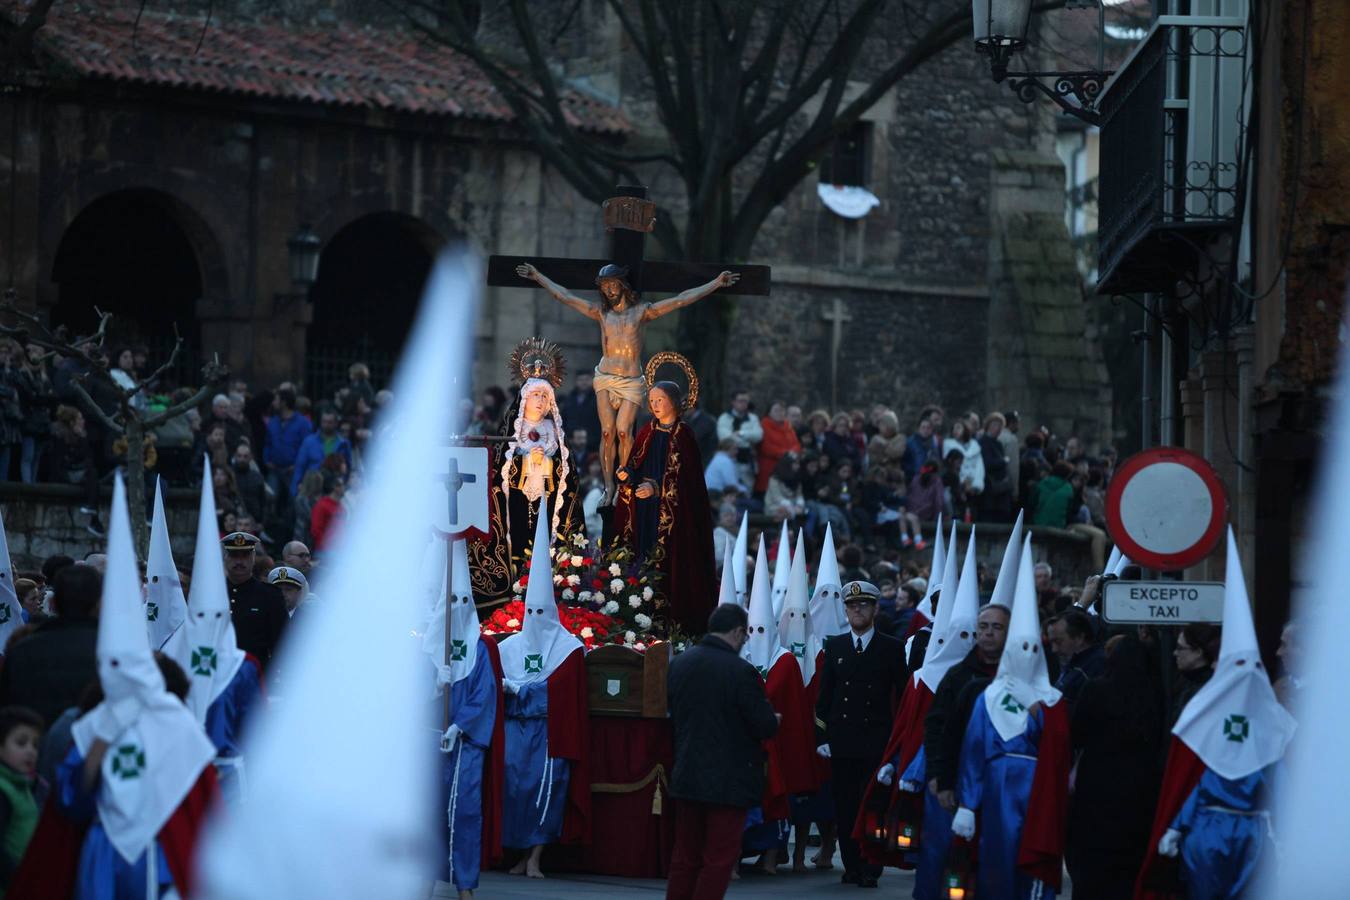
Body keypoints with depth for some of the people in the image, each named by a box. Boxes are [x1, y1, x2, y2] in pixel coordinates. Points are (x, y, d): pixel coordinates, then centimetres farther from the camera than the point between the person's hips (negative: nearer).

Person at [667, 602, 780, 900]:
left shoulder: (678, 663, 2)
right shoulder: (741, 671, -18)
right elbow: (765, 726, -15)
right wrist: (774, 720, 7)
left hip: (686, 775, 6)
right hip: (729, 782, -6)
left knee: (685, 856, 15)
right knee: (719, 859, 1)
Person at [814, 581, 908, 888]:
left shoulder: (892, 648, 4)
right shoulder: (834, 647, 11)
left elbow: (903, 695, 4)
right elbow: (824, 696, 11)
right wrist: (822, 737, 3)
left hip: (877, 743, -3)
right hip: (842, 742, 3)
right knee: (845, 808, 3)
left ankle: (870, 869, 0)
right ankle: (852, 866, 11)